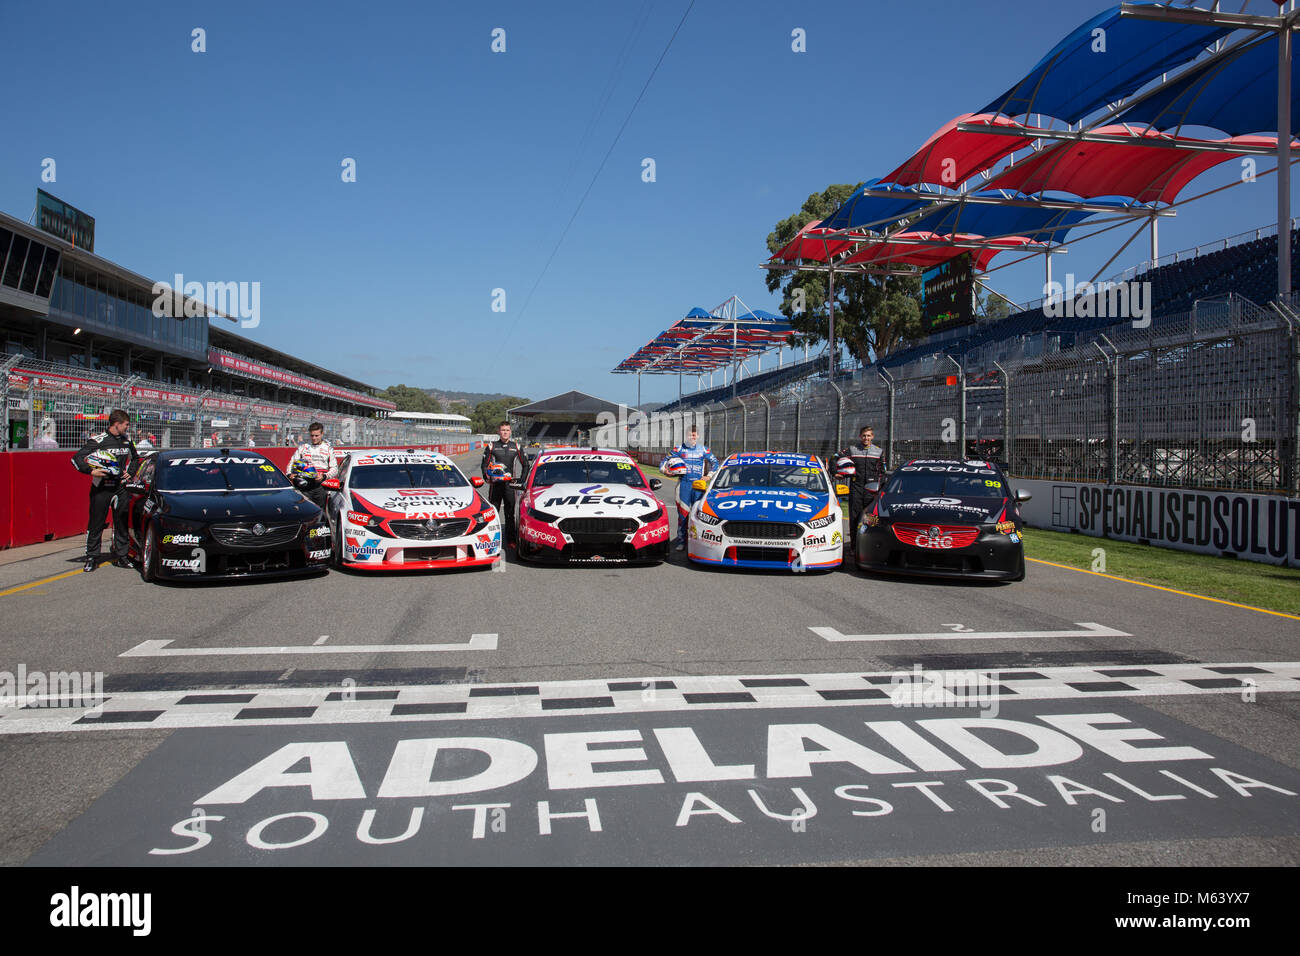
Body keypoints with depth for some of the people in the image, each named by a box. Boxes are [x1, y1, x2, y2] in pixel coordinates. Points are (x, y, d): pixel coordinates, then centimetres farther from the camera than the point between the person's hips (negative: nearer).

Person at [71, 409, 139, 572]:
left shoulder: (127, 441, 9)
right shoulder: (98, 440, -8)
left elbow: (135, 458, 27)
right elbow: (76, 459, -10)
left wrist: (130, 471, 11)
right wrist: (91, 471, -20)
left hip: (121, 487, 5)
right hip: (101, 489, -5)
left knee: (121, 524, 7)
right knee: (95, 524, 1)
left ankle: (120, 557, 15)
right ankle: (92, 558, 10)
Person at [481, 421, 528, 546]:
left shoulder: (517, 447, 9)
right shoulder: (491, 446, 6)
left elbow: (525, 465, 15)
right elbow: (484, 465, 6)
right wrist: (487, 478, -10)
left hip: (510, 484, 1)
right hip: (495, 484, -1)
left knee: (510, 514, 3)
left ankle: (510, 541, 7)